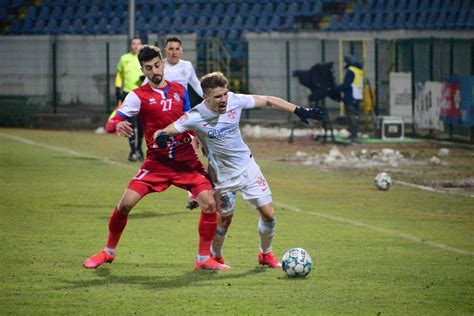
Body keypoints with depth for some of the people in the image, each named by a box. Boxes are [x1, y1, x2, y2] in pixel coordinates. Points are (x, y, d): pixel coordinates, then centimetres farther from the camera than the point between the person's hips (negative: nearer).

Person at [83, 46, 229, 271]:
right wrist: (117, 126, -35)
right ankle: (108, 252, 13)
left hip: (186, 160, 2)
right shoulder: (138, 96, -3)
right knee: (126, 203, -11)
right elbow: (111, 124, -12)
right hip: (156, 161, -2)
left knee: (209, 204, -12)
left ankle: (204, 259, 3)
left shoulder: (179, 90, 9)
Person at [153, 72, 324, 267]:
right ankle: (215, 257, 34)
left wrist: (299, 111, -5)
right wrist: (162, 136, -50)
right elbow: (166, 131, -25)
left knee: (268, 214, 2)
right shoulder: (196, 117, -24)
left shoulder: (235, 101, -15)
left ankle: (265, 254, 26)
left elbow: (268, 101, -4)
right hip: (223, 176, -3)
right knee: (224, 220, 5)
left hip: (247, 165, 3)